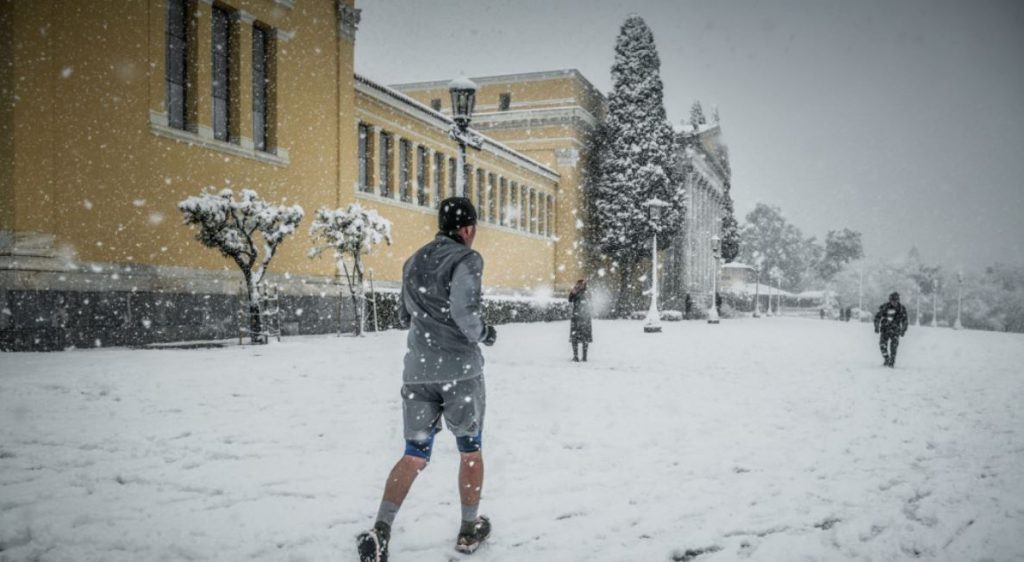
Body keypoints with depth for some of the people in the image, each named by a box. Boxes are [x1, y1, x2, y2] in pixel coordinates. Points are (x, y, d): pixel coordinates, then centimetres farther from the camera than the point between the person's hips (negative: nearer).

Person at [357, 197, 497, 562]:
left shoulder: (413, 262, 12)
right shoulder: (466, 259, -9)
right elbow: (464, 311, -21)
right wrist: (483, 334, -4)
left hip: (418, 370, 5)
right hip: (459, 369, -5)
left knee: (414, 455, 7)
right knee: (470, 450, 14)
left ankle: (381, 531, -10)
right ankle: (470, 530, 24)